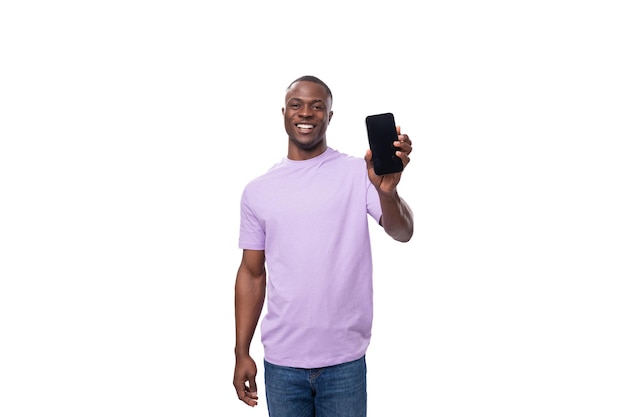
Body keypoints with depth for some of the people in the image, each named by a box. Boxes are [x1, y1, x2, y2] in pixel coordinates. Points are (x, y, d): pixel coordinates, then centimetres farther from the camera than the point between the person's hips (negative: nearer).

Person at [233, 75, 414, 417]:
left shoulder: (357, 173, -5)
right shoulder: (257, 191, 3)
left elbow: (402, 233, -19)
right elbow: (252, 274, 8)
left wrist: (387, 191, -39)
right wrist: (241, 353, 5)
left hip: (344, 360, -2)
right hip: (280, 362, 2)